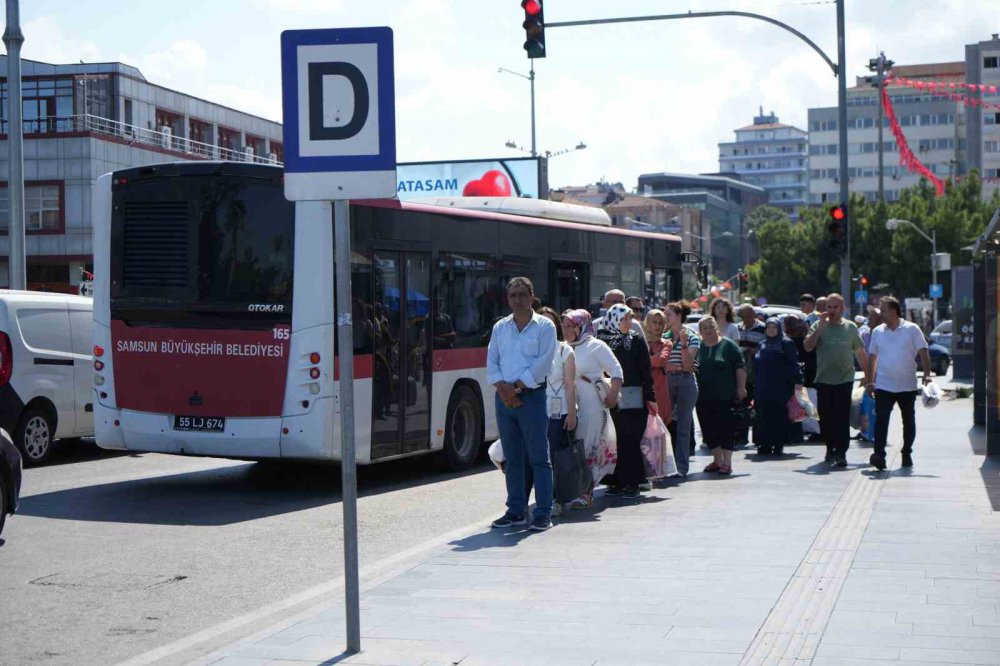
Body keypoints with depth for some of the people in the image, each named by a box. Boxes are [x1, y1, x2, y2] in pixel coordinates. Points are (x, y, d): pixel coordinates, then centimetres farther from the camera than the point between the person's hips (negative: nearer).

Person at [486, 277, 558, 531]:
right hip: (504, 397, 5)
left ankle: (543, 513, -4)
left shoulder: (544, 326, 1)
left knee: (538, 458, -5)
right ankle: (516, 511, 13)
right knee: (512, 458, 8)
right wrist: (503, 388, -9)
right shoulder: (500, 327, 14)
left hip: (532, 395, -5)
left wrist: (518, 386, -12)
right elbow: (491, 362, 7)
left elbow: (543, 363, -9)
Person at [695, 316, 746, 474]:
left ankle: (727, 462, 4)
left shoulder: (728, 345, 0)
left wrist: (741, 388, -8)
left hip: (725, 397, -4)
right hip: (704, 398, 4)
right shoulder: (698, 347, 9)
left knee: (726, 430, -3)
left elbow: (740, 367, -2)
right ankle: (717, 460, 21)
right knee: (709, 431, 8)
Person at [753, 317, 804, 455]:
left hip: (780, 388, -5)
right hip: (763, 388, 5)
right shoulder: (762, 345, 17)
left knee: (779, 416, -4)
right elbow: (756, 364, 21)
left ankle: (778, 445, 0)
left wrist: (797, 381, -16)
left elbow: (794, 364, -7)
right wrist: (756, 384, 17)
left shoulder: (786, 344, 0)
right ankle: (765, 444, 6)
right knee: (763, 417, 1)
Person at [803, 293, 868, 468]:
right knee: (825, 417, 7)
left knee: (842, 417, -7)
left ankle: (841, 452, -7)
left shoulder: (850, 327, 7)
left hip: (845, 379, -1)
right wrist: (820, 327, -13)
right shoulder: (819, 326, 4)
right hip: (823, 380, 1)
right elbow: (808, 347, -8)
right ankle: (830, 448, 23)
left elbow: (860, 353, 13)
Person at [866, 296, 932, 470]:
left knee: (908, 421, 10)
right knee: (881, 419, -12)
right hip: (884, 385, 1)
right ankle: (879, 455, -18)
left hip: (907, 385, -1)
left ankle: (907, 454, 24)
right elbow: (872, 357, 13)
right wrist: (870, 381, 9)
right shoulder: (877, 331, 7)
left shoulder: (912, 329, -3)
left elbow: (923, 352, -4)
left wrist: (926, 374, -16)